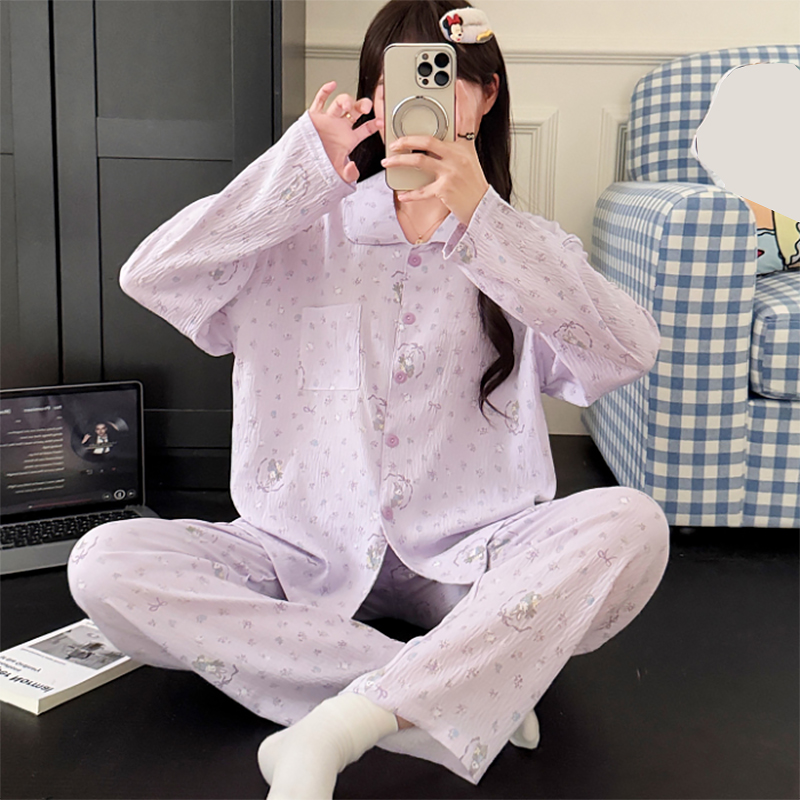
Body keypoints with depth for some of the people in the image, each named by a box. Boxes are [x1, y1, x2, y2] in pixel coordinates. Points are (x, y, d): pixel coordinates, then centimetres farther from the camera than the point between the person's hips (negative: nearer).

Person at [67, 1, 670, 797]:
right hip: (308, 548, 1)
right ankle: (455, 703, -25)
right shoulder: (305, 231, 6)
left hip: (464, 555, 0)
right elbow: (150, 276, -9)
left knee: (631, 526, -28)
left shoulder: (520, 247, 5)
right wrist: (302, 172, -16)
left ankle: (336, 727, -30)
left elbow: (630, 352, -15)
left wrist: (480, 219, -24)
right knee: (105, 564, -22)